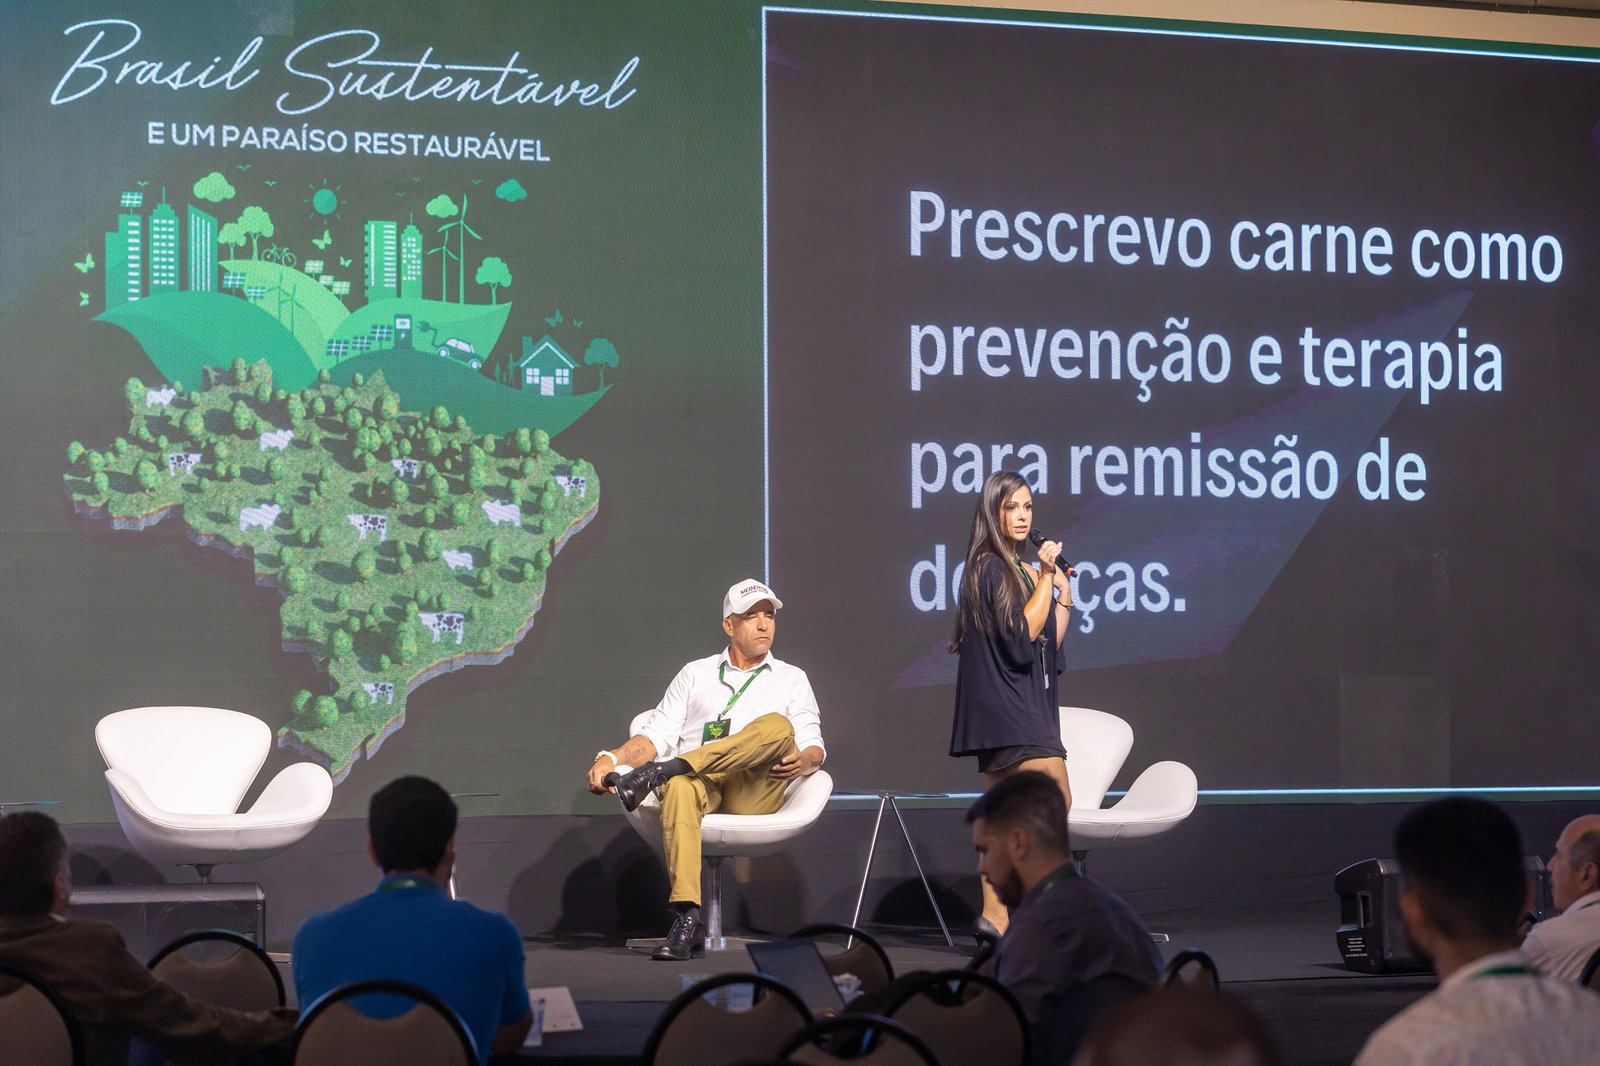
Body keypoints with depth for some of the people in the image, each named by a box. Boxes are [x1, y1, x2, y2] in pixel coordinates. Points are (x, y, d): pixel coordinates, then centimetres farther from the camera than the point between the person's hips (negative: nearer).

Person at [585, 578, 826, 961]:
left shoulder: (791, 678, 23)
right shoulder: (695, 674, 26)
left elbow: (814, 746, 14)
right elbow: (658, 734, 16)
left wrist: (806, 761, -13)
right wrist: (612, 758, -5)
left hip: (753, 794, 0)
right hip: (701, 785, 0)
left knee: (777, 726, -31)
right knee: (679, 789, -39)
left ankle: (662, 771, -36)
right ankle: (686, 922, -50)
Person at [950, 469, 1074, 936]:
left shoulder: (1022, 571, 18)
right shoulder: (989, 569, -7)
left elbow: (1048, 646, 19)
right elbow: (1022, 632, -16)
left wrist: (1063, 596, 12)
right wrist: (1045, 577, -10)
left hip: (1027, 702, 9)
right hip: (1007, 709, -9)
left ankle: (995, 917, 6)